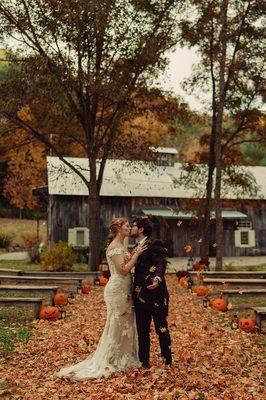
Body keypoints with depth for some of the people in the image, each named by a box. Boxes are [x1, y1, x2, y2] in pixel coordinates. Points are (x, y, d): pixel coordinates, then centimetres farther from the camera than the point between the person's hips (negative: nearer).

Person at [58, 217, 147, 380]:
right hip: (117, 290, -10)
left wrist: (135, 254, 4)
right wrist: (136, 254, -16)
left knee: (125, 324, 14)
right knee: (116, 325, -1)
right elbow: (123, 270, -22)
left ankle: (122, 359, 24)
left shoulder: (121, 246, 15)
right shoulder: (114, 246, -15)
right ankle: (109, 362, 9)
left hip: (124, 290, 10)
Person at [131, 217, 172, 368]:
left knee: (162, 328, 2)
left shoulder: (154, 244, -9)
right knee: (142, 330, 12)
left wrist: (157, 279, -42)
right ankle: (144, 361, 21)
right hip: (140, 295, 8)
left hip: (155, 294, -8)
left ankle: (168, 361, 16)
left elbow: (161, 263, -23)